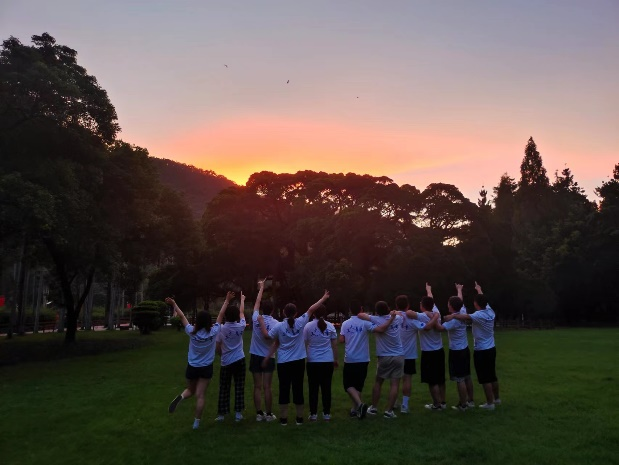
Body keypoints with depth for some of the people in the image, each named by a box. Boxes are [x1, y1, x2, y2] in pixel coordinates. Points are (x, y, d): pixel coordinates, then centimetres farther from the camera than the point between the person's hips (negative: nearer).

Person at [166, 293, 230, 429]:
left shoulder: (192, 332, -14)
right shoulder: (213, 332, -14)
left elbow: (182, 317, -4)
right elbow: (221, 315, -6)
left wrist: (174, 304, 6)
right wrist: (227, 300, 2)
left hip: (192, 367, 1)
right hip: (206, 368, -1)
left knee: (190, 390, 20)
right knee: (200, 395, 4)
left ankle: (181, 396, -13)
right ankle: (196, 422, 4)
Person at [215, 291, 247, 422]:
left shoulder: (221, 329, -9)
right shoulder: (240, 327, -7)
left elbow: (218, 348, -2)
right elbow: (242, 312, 11)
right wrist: (242, 300, 26)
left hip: (226, 362, 0)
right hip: (239, 360, 0)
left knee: (224, 388, 10)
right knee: (239, 387, 8)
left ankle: (221, 414, 14)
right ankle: (238, 413, 8)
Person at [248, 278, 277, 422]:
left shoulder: (256, 318, -4)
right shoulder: (275, 323, -10)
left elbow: (257, 302, 10)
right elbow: (267, 336, -23)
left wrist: (261, 288, 22)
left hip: (255, 356, 2)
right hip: (268, 357, -2)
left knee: (257, 387, 7)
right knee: (267, 387, 2)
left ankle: (259, 414, 11)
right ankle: (269, 414, 9)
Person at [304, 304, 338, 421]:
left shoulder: (308, 326, -5)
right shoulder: (330, 326, 0)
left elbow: (305, 345, -2)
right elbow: (334, 345, 2)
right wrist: (335, 359, 10)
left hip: (313, 362, -1)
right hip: (328, 361, 1)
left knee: (313, 388, 8)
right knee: (326, 388, 9)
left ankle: (313, 414, 11)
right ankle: (326, 413, 15)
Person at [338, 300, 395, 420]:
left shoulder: (345, 324, -5)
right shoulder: (365, 323, -10)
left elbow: (341, 340, -5)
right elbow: (380, 329, -21)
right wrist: (391, 318, -13)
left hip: (349, 360, 0)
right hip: (362, 360, 1)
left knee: (349, 385, 9)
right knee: (358, 385, 16)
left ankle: (360, 404, -13)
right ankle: (355, 409, 20)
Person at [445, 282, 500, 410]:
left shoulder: (479, 315, -22)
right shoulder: (490, 312, 1)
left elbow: (466, 317, -43)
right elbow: (484, 300, 21)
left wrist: (453, 316, -52)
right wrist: (479, 290, 37)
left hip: (481, 351, -8)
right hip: (491, 349, 8)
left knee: (485, 378, 1)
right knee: (492, 375, 20)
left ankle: (490, 403, 8)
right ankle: (496, 399, 33)